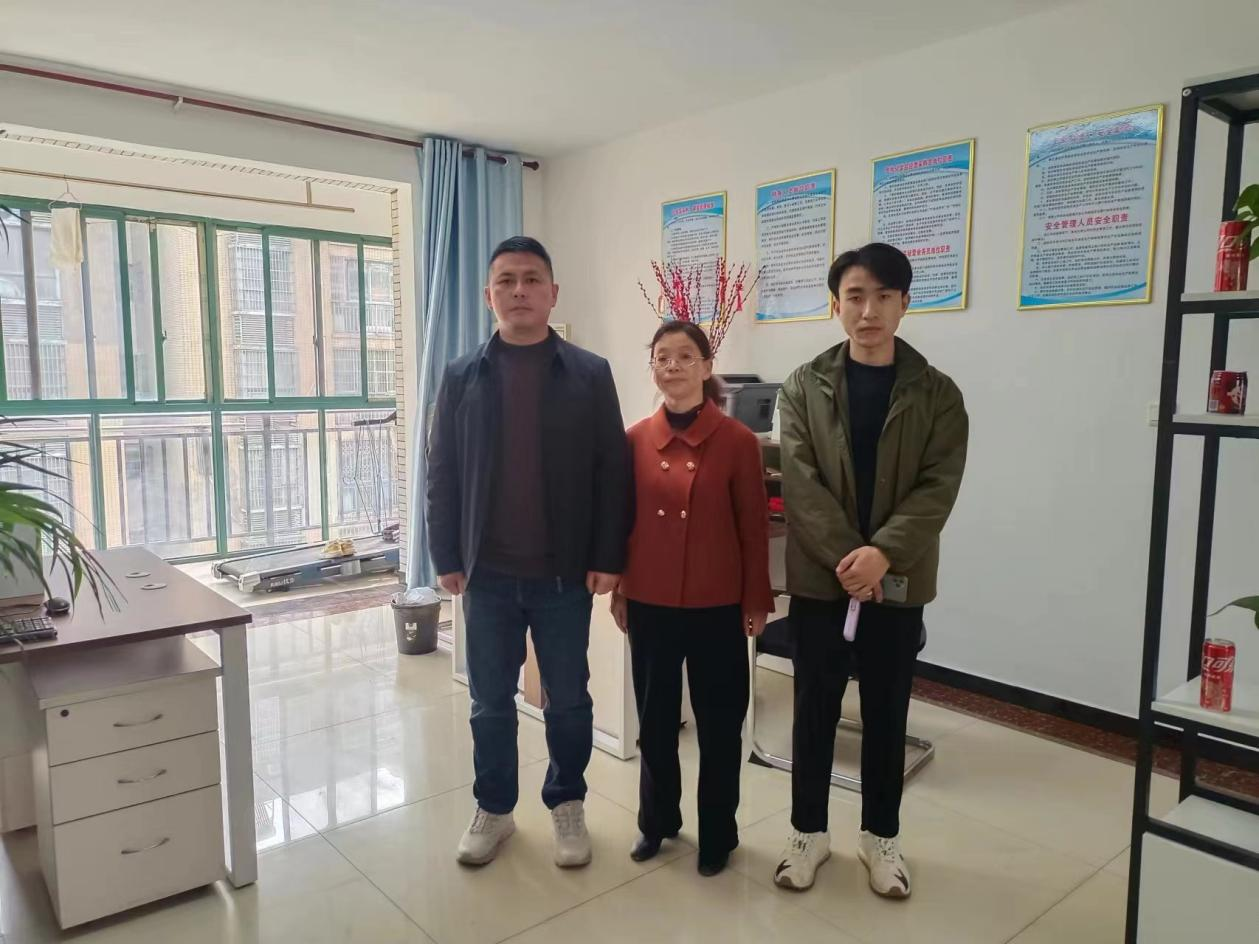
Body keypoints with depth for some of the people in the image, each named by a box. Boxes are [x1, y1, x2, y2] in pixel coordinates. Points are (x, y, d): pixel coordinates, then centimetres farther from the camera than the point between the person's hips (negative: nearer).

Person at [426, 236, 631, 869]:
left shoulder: (590, 375, -1)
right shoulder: (462, 378, 3)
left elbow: (612, 473, -3)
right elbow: (442, 475, 4)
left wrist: (607, 559, -8)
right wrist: (446, 560, 0)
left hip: (565, 573, -1)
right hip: (487, 573, 2)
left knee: (567, 700, 12)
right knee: (490, 702, 14)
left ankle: (567, 805, 32)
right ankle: (493, 809, 33)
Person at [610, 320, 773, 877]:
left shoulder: (738, 441, -9)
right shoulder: (635, 440, -1)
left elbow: (754, 527, -5)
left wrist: (757, 602, -3)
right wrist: (616, 589, 7)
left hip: (717, 607, -2)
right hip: (649, 603, 3)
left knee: (719, 723, 12)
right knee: (654, 720, 17)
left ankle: (717, 834, 32)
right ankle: (657, 820, 38)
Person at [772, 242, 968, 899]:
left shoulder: (937, 394, 0)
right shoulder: (804, 387, 0)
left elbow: (938, 488, -8)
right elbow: (800, 482, -8)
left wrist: (882, 554, -21)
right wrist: (847, 557, -18)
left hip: (899, 580, 0)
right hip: (819, 576, 0)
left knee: (887, 711, 13)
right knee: (815, 707, 11)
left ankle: (880, 834, 31)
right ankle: (808, 830, 28)